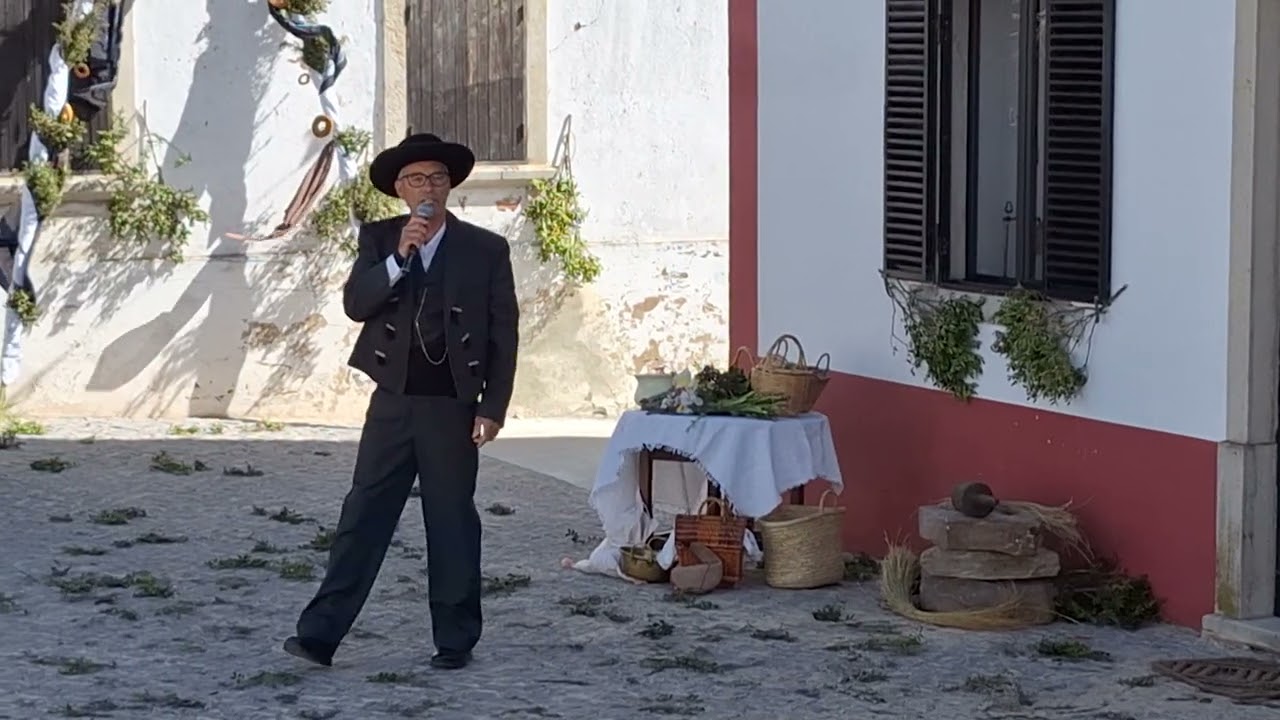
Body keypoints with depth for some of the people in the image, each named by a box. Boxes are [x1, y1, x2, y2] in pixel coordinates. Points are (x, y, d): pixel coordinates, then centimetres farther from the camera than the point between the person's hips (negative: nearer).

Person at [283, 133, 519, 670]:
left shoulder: (486, 249, 1)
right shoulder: (378, 239, 7)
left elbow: (504, 334, 1)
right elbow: (355, 303, -7)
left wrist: (493, 408, -6)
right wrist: (399, 257, -20)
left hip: (453, 407, -1)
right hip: (393, 402, 2)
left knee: (453, 522, 5)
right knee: (363, 516, 0)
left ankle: (455, 640, 14)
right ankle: (321, 633, -1)